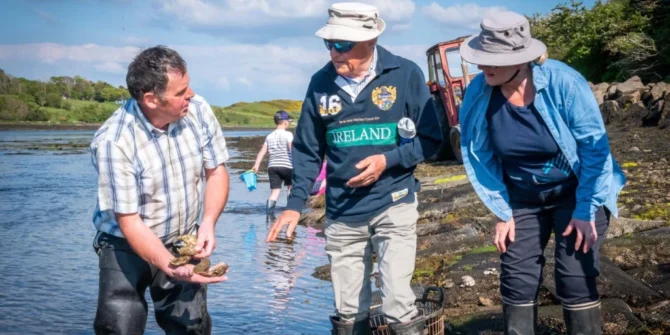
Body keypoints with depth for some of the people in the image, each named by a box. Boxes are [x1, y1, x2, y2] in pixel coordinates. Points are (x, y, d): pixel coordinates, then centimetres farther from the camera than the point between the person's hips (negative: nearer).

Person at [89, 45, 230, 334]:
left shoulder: (198, 110, -13)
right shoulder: (114, 141, -25)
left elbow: (216, 171, 0)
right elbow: (129, 221, -23)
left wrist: (208, 223, -17)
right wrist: (170, 267, -35)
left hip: (183, 242, 4)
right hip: (126, 246, -3)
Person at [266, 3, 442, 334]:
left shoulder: (405, 74, -8)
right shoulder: (320, 83, 1)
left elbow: (430, 138, -2)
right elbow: (308, 151, 8)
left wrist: (387, 161, -17)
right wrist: (295, 204, 0)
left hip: (393, 206, -3)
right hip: (341, 213, 3)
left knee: (398, 304, -10)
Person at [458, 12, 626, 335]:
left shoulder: (562, 81, -25)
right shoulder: (479, 93, -16)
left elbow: (594, 146, -16)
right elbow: (482, 158, -3)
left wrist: (586, 209, -16)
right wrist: (502, 212, -2)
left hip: (576, 192, -3)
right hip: (522, 198, 3)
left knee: (575, 279, -5)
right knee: (516, 281, 3)